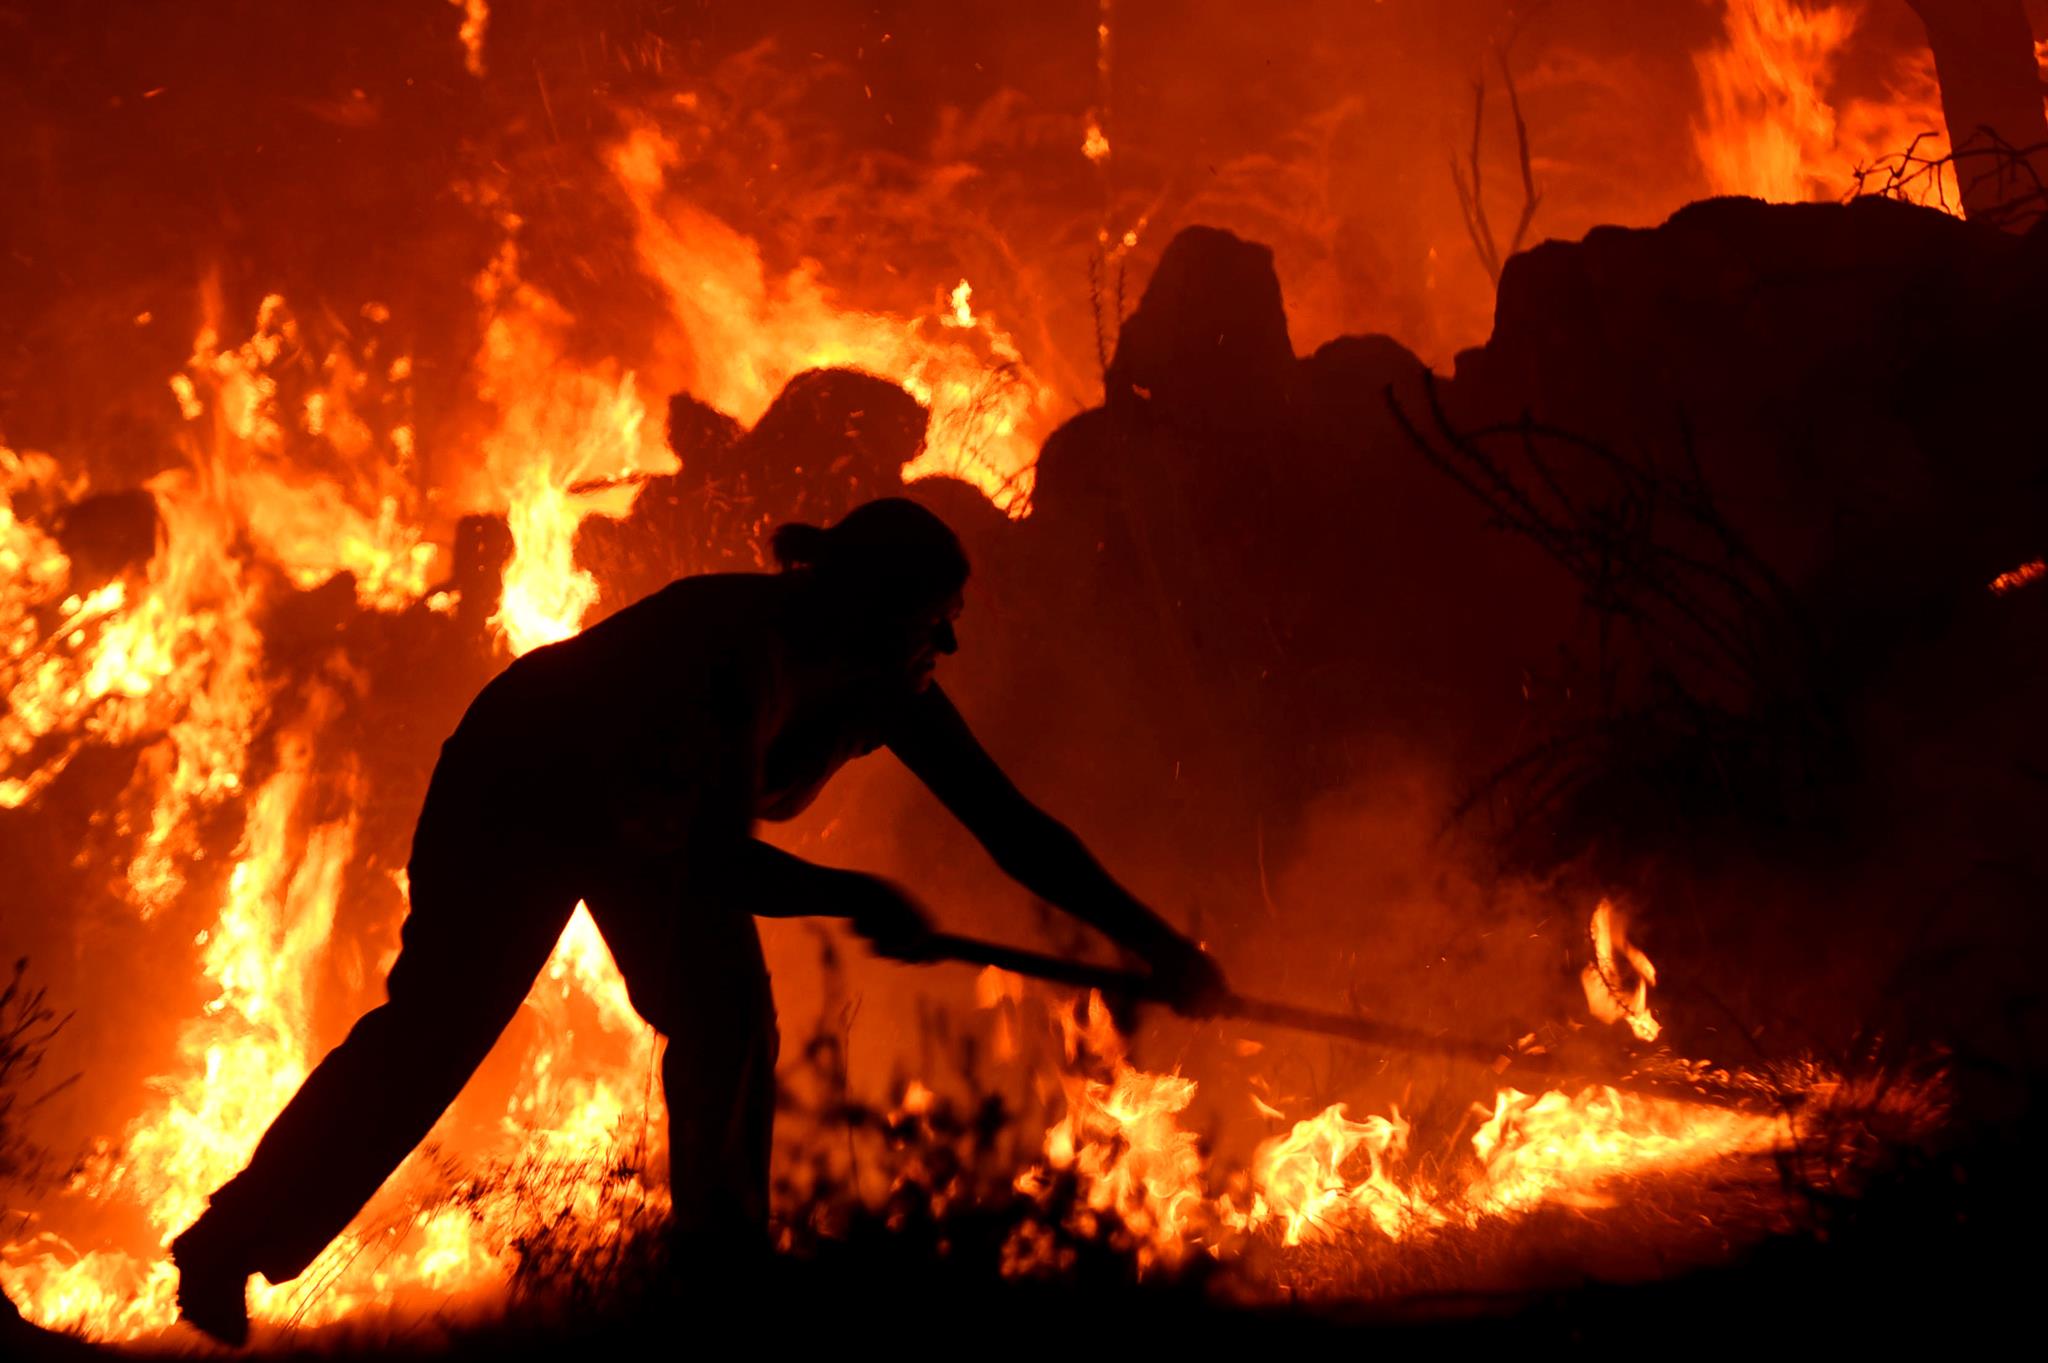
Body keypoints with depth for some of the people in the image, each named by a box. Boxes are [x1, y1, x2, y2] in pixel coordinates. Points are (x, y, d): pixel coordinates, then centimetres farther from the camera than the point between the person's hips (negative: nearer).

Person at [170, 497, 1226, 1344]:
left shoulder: (887, 689, -19)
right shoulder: (728, 642, -40)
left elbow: (1009, 824, -15)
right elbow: (714, 858, -37)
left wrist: (1151, 943, -15)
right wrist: (858, 900, -29)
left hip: (649, 819, 6)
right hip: (515, 796, -6)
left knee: (731, 1030, -5)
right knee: (432, 1030, -5)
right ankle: (223, 1257, 9)